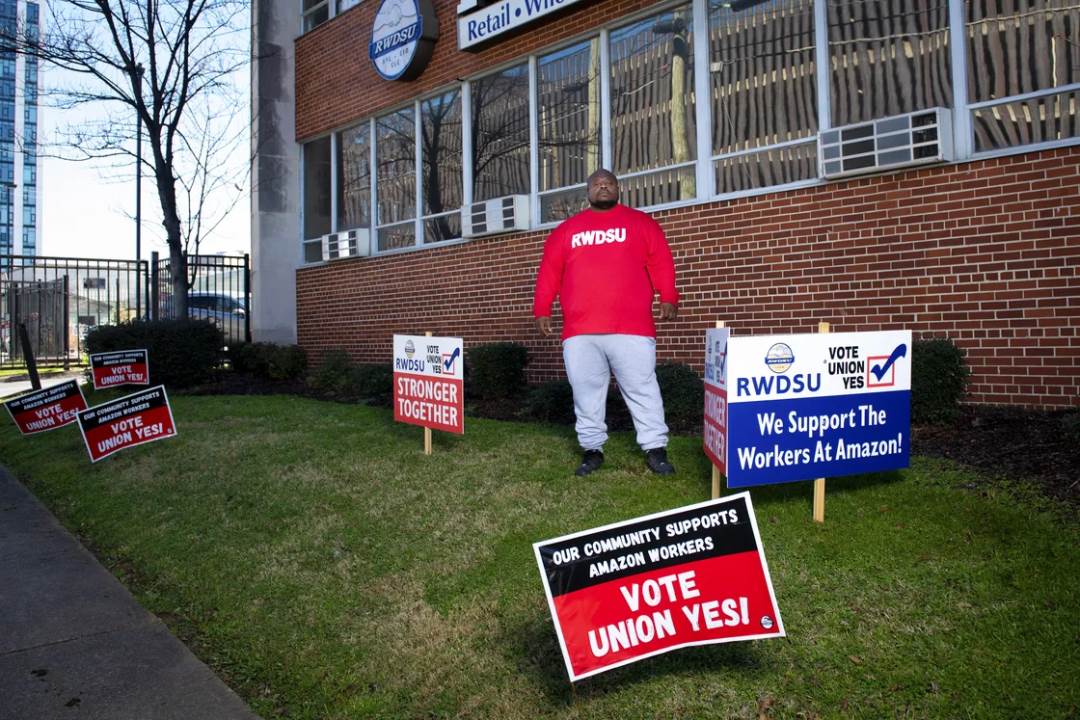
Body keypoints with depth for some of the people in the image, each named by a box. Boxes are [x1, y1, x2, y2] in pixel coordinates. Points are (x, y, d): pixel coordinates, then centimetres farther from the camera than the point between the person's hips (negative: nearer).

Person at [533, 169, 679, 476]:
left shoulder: (640, 223, 11)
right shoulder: (566, 229, 16)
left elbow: (661, 263, 3)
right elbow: (549, 271, 12)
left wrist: (668, 298, -10)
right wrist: (542, 310, 3)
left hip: (631, 327, -2)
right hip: (579, 330, 2)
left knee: (642, 389, 0)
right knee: (586, 393, 5)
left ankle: (655, 449, 7)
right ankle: (592, 449, 16)